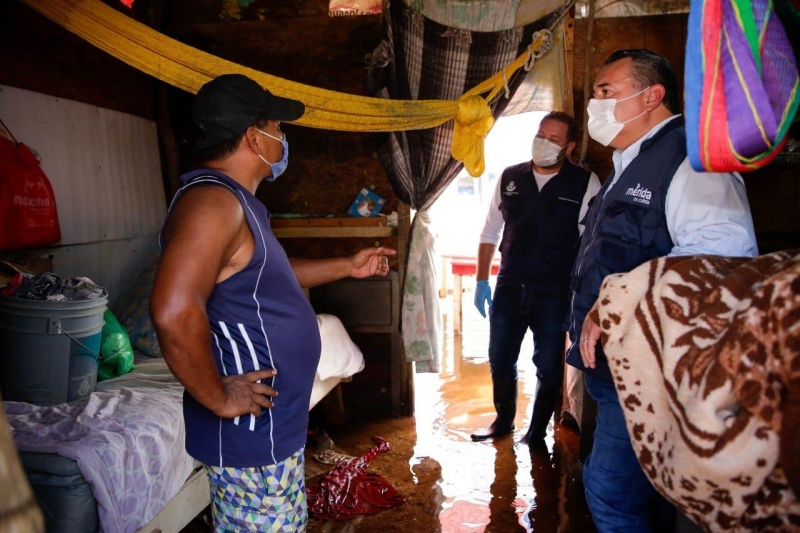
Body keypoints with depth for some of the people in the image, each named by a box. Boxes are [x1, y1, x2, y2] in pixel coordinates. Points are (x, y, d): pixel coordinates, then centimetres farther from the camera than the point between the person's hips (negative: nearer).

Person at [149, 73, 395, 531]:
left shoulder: (238, 201, 11)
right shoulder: (212, 202, -23)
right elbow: (175, 314, -36)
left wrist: (347, 267, 26)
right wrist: (219, 399, -23)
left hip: (276, 423, 10)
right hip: (251, 432, -10)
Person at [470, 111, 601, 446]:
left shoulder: (585, 184, -5)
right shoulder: (510, 178, 5)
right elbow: (490, 232, 11)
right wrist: (482, 280, 7)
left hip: (554, 294, -3)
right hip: (509, 288, 4)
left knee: (549, 368, 9)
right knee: (500, 361, 14)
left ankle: (537, 431, 30)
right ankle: (503, 421, 37)